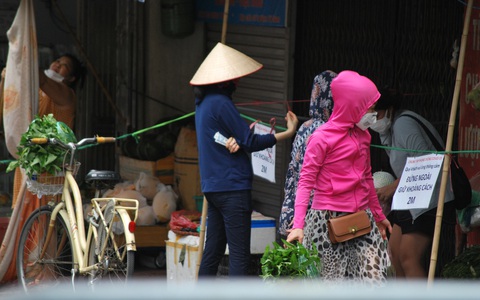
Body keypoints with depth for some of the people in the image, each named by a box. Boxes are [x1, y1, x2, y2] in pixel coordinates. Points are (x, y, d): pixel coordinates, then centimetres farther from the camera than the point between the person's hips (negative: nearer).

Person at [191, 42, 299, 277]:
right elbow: (251, 142, -11)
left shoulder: (203, 102, 13)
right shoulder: (220, 103, -15)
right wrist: (288, 132, -4)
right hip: (232, 187, -9)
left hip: (213, 186, 9)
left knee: (212, 252, 12)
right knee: (239, 255, -9)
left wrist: (235, 140, -11)